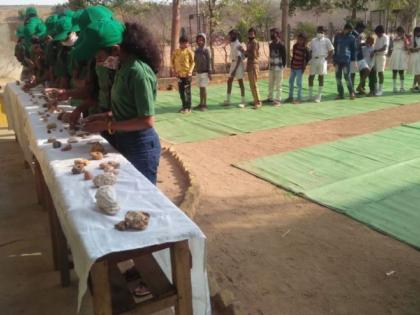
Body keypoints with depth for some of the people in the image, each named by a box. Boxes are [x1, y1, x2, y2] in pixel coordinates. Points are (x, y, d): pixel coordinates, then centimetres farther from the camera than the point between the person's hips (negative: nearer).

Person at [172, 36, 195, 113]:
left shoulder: (189, 51, -4)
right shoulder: (176, 51, 5)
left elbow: (193, 62, -3)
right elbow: (173, 61, 14)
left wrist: (190, 71, -13)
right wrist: (174, 70, 3)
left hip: (187, 74, -4)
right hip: (179, 74, 4)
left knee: (187, 91, -1)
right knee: (181, 91, 10)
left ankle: (188, 108, 5)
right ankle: (184, 106, 22)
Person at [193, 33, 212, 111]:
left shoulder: (206, 50, -7)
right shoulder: (196, 50, 11)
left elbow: (209, 61, -10)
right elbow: (195, 61, 15)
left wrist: (209, 72, -14)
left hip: (205, 72, -6)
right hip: (198, 72, 6)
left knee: (203, 87, -8)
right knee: (200, 88, 10)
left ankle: (205, 104, -1)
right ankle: (201, 104, 17)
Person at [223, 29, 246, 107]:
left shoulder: (237, 45, -16)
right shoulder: (232, 44, 11)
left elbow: (239, 58, -20)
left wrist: (235, 69, -25)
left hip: (238, 64, -9)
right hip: (233, 63, 9)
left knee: (240, 82, -2)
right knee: (229, 81, 9)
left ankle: (243, 101, 6)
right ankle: (227, 100, 16)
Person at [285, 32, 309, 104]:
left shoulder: (305, 49, -11)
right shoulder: (295, 46, 3)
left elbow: (307, 58, -5)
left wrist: (304, 66, -8)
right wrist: (291, 64, 10)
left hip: (299, 68, -6)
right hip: (293, 67, 6)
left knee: (298, 83, -3)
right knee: (291, 81, 11)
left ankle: (299, 98, 4)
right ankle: (290, 97, 23)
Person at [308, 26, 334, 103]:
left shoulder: (326, 40, 5)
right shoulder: (313, 41, 15)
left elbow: (331, 51, 2)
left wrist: (326, 58, -7)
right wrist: (310, 59, 2)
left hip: (322, 60, -3)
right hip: (314, 60, 3)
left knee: (321, 77, -3)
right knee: (311, 76, 1)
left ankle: (319, 96, 1)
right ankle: (310, 95, 13)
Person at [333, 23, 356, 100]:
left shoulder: (351, 38, 2)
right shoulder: (337, 36, 9)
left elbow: (354, 49, 4)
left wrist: (354, 60, -2)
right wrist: (334, 59, 11)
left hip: (346, 60, -4)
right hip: (337, 60, 4)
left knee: (347, 76, -8)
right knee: (338, 77, 5)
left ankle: (352, 93, 5)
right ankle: (340, 94, 14)